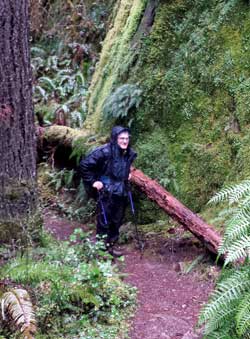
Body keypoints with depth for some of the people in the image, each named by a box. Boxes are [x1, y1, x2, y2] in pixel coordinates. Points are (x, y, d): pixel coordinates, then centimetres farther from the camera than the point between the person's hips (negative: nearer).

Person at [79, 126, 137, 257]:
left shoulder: (129, 153, 0)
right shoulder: (105, 152, -20)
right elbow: (84, 165, -17)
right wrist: (92, 182, -14)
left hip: (121, 192, 6)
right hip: (106, 193, -6)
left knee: (117, 220, 15)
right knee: (104, 221, 3)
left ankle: (112, 244, 30)